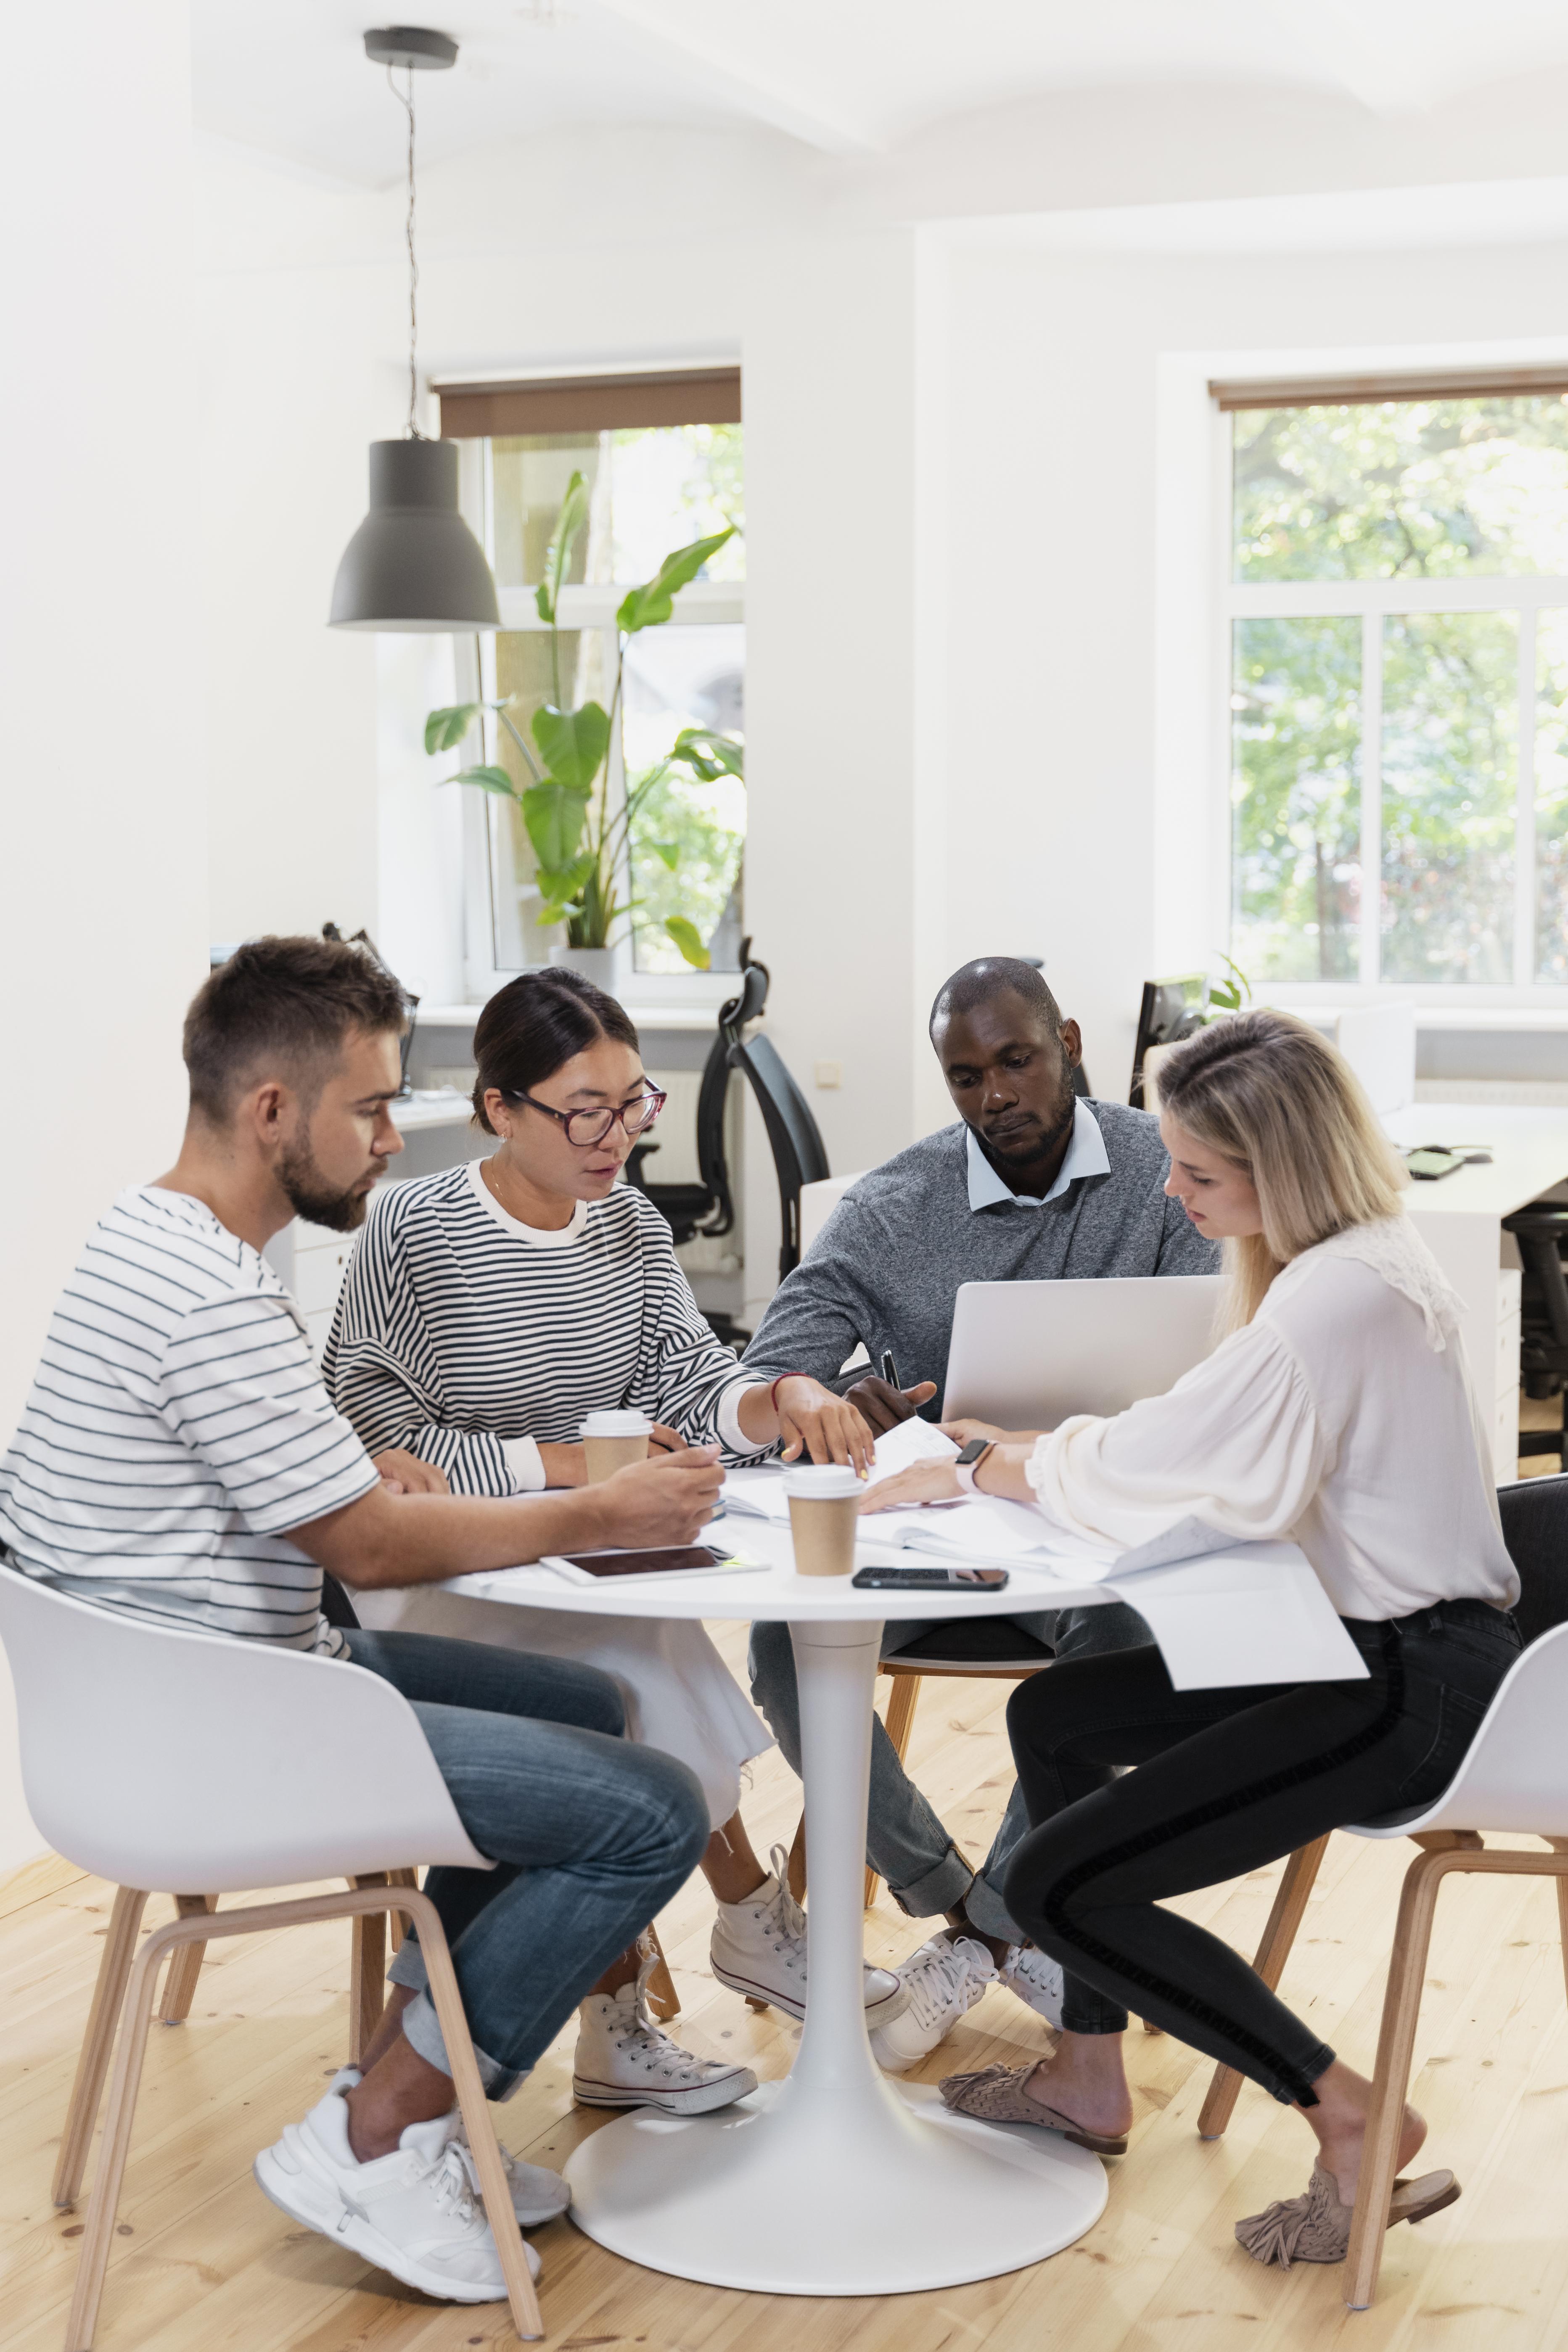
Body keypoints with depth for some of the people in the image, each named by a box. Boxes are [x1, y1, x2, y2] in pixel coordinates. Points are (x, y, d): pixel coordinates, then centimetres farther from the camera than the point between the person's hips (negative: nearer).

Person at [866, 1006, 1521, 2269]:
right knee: (1054, 1714, 21)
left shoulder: (1341, 1297, -24)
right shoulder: (1365, 1259, 9)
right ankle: (1091, 2075, 29)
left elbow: (1162, 1473, -21)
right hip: (1386, 1646, 11)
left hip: (1413, 1689, -11)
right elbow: (1209, 1445, 12)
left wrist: (988, 1473, -5)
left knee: (1059, 1886, -9)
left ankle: (1351, 2119, 0)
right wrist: (1037, 1457, -1)